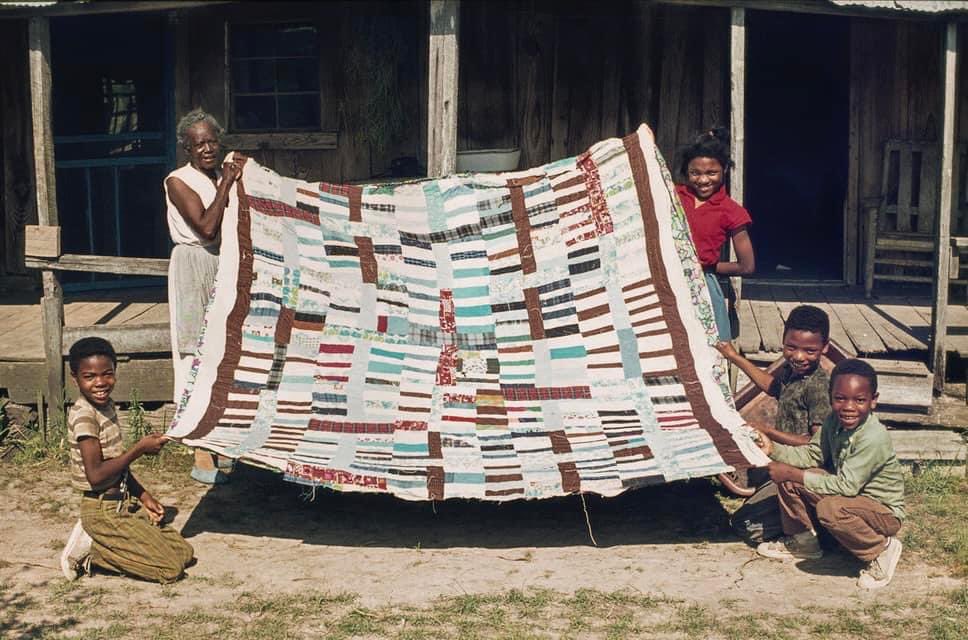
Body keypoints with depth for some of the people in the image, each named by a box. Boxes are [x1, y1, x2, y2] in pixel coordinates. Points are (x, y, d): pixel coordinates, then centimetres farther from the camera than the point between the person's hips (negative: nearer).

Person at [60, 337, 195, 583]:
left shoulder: (107, 406, 7)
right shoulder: (84, 415, -20)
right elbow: (96, 476, -25)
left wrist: (143, 495, 8)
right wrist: (140, 449, -21)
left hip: (124, 503, 9)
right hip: (103, 511, -9)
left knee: (184, 553, 6)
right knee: (171, 569, -10)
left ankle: (96, 542, 8)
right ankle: (89, 549, -1)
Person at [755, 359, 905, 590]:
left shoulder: (874, 438, -30)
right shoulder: (834, 421, -7)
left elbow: (846, 486, -32)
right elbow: (813, 455, 3)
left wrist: (793, 474, -29)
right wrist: (773, 449, -14)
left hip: (885, 512, -7)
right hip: (849, 496, 8)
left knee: (829, 508, -37)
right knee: (787, 477, -5)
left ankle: (881, 550, -11)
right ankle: (803, 541, 15)